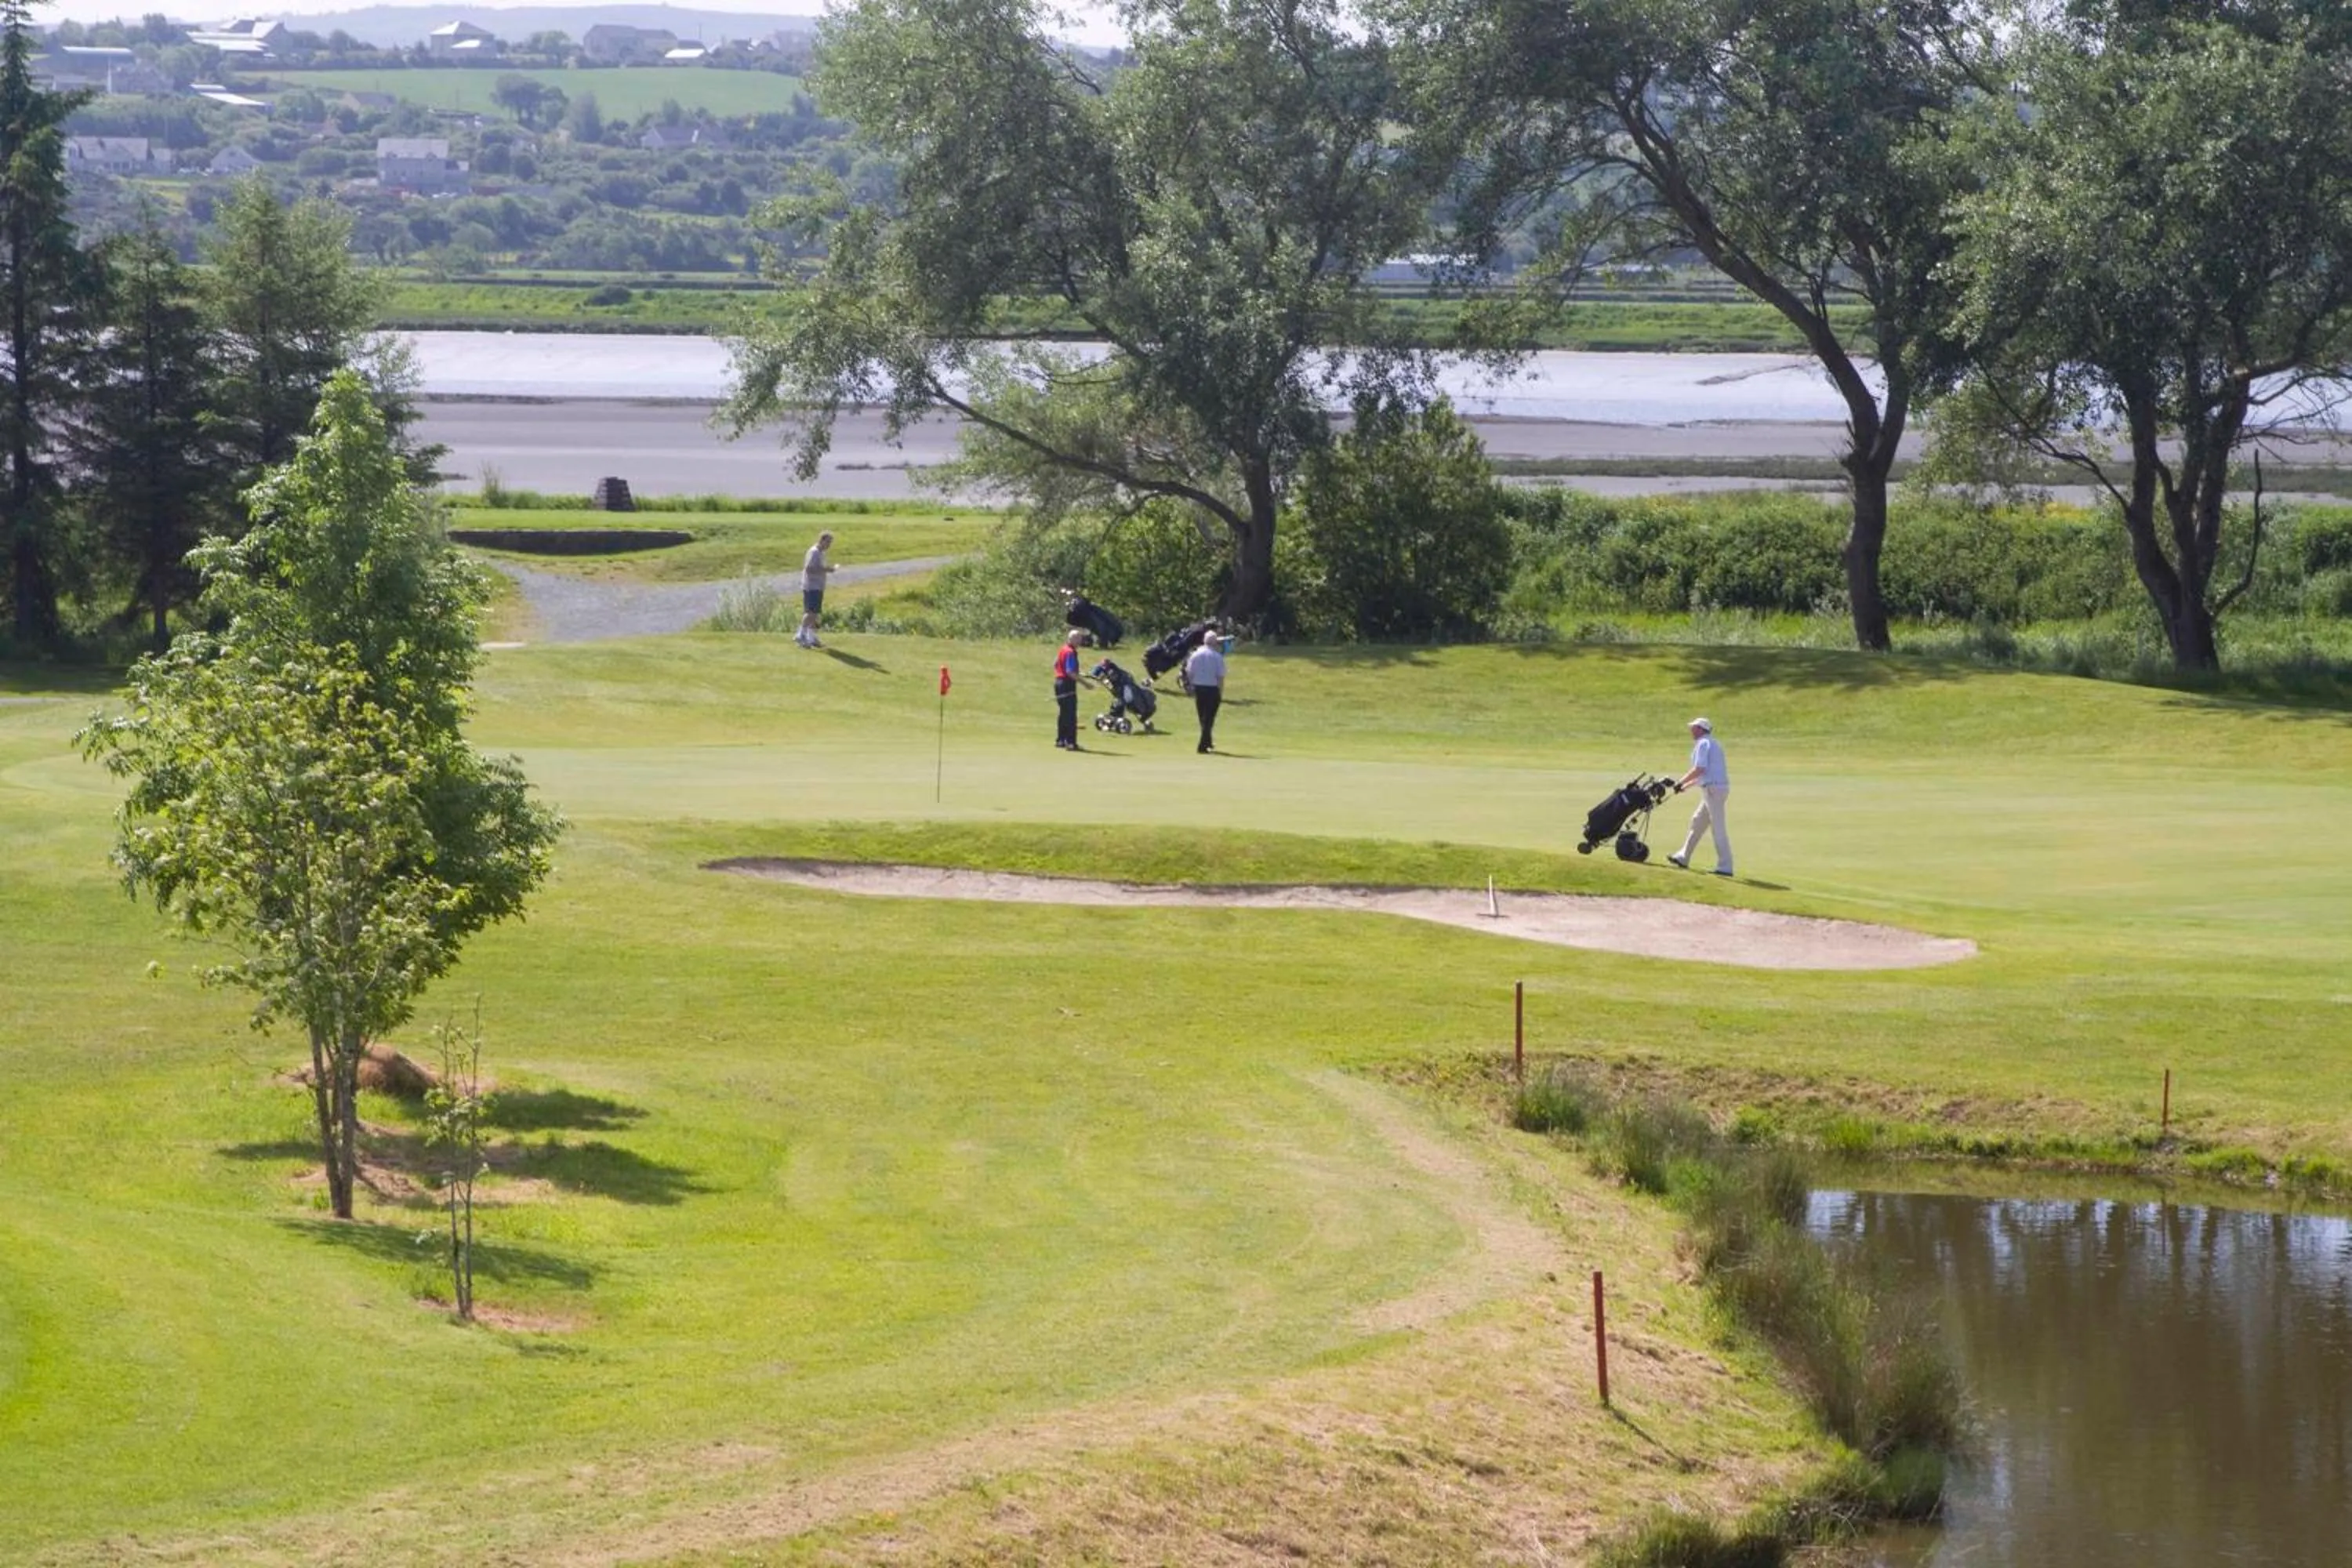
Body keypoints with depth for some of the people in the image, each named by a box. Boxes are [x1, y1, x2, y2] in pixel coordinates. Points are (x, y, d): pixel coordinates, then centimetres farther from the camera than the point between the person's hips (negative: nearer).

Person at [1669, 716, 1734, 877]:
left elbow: (1699, 769, -19)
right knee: (1698, 821, 19)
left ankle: (1725, 867, -10)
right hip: (1719, 787, 10)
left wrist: (1681, 782, -9)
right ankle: (1683, 857, 28)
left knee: (1718, 827, -9)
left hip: (1713, 788, -10)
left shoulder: (1703, 744, -9)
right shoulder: (1714, 743, 20)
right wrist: (1687, 785, 25)